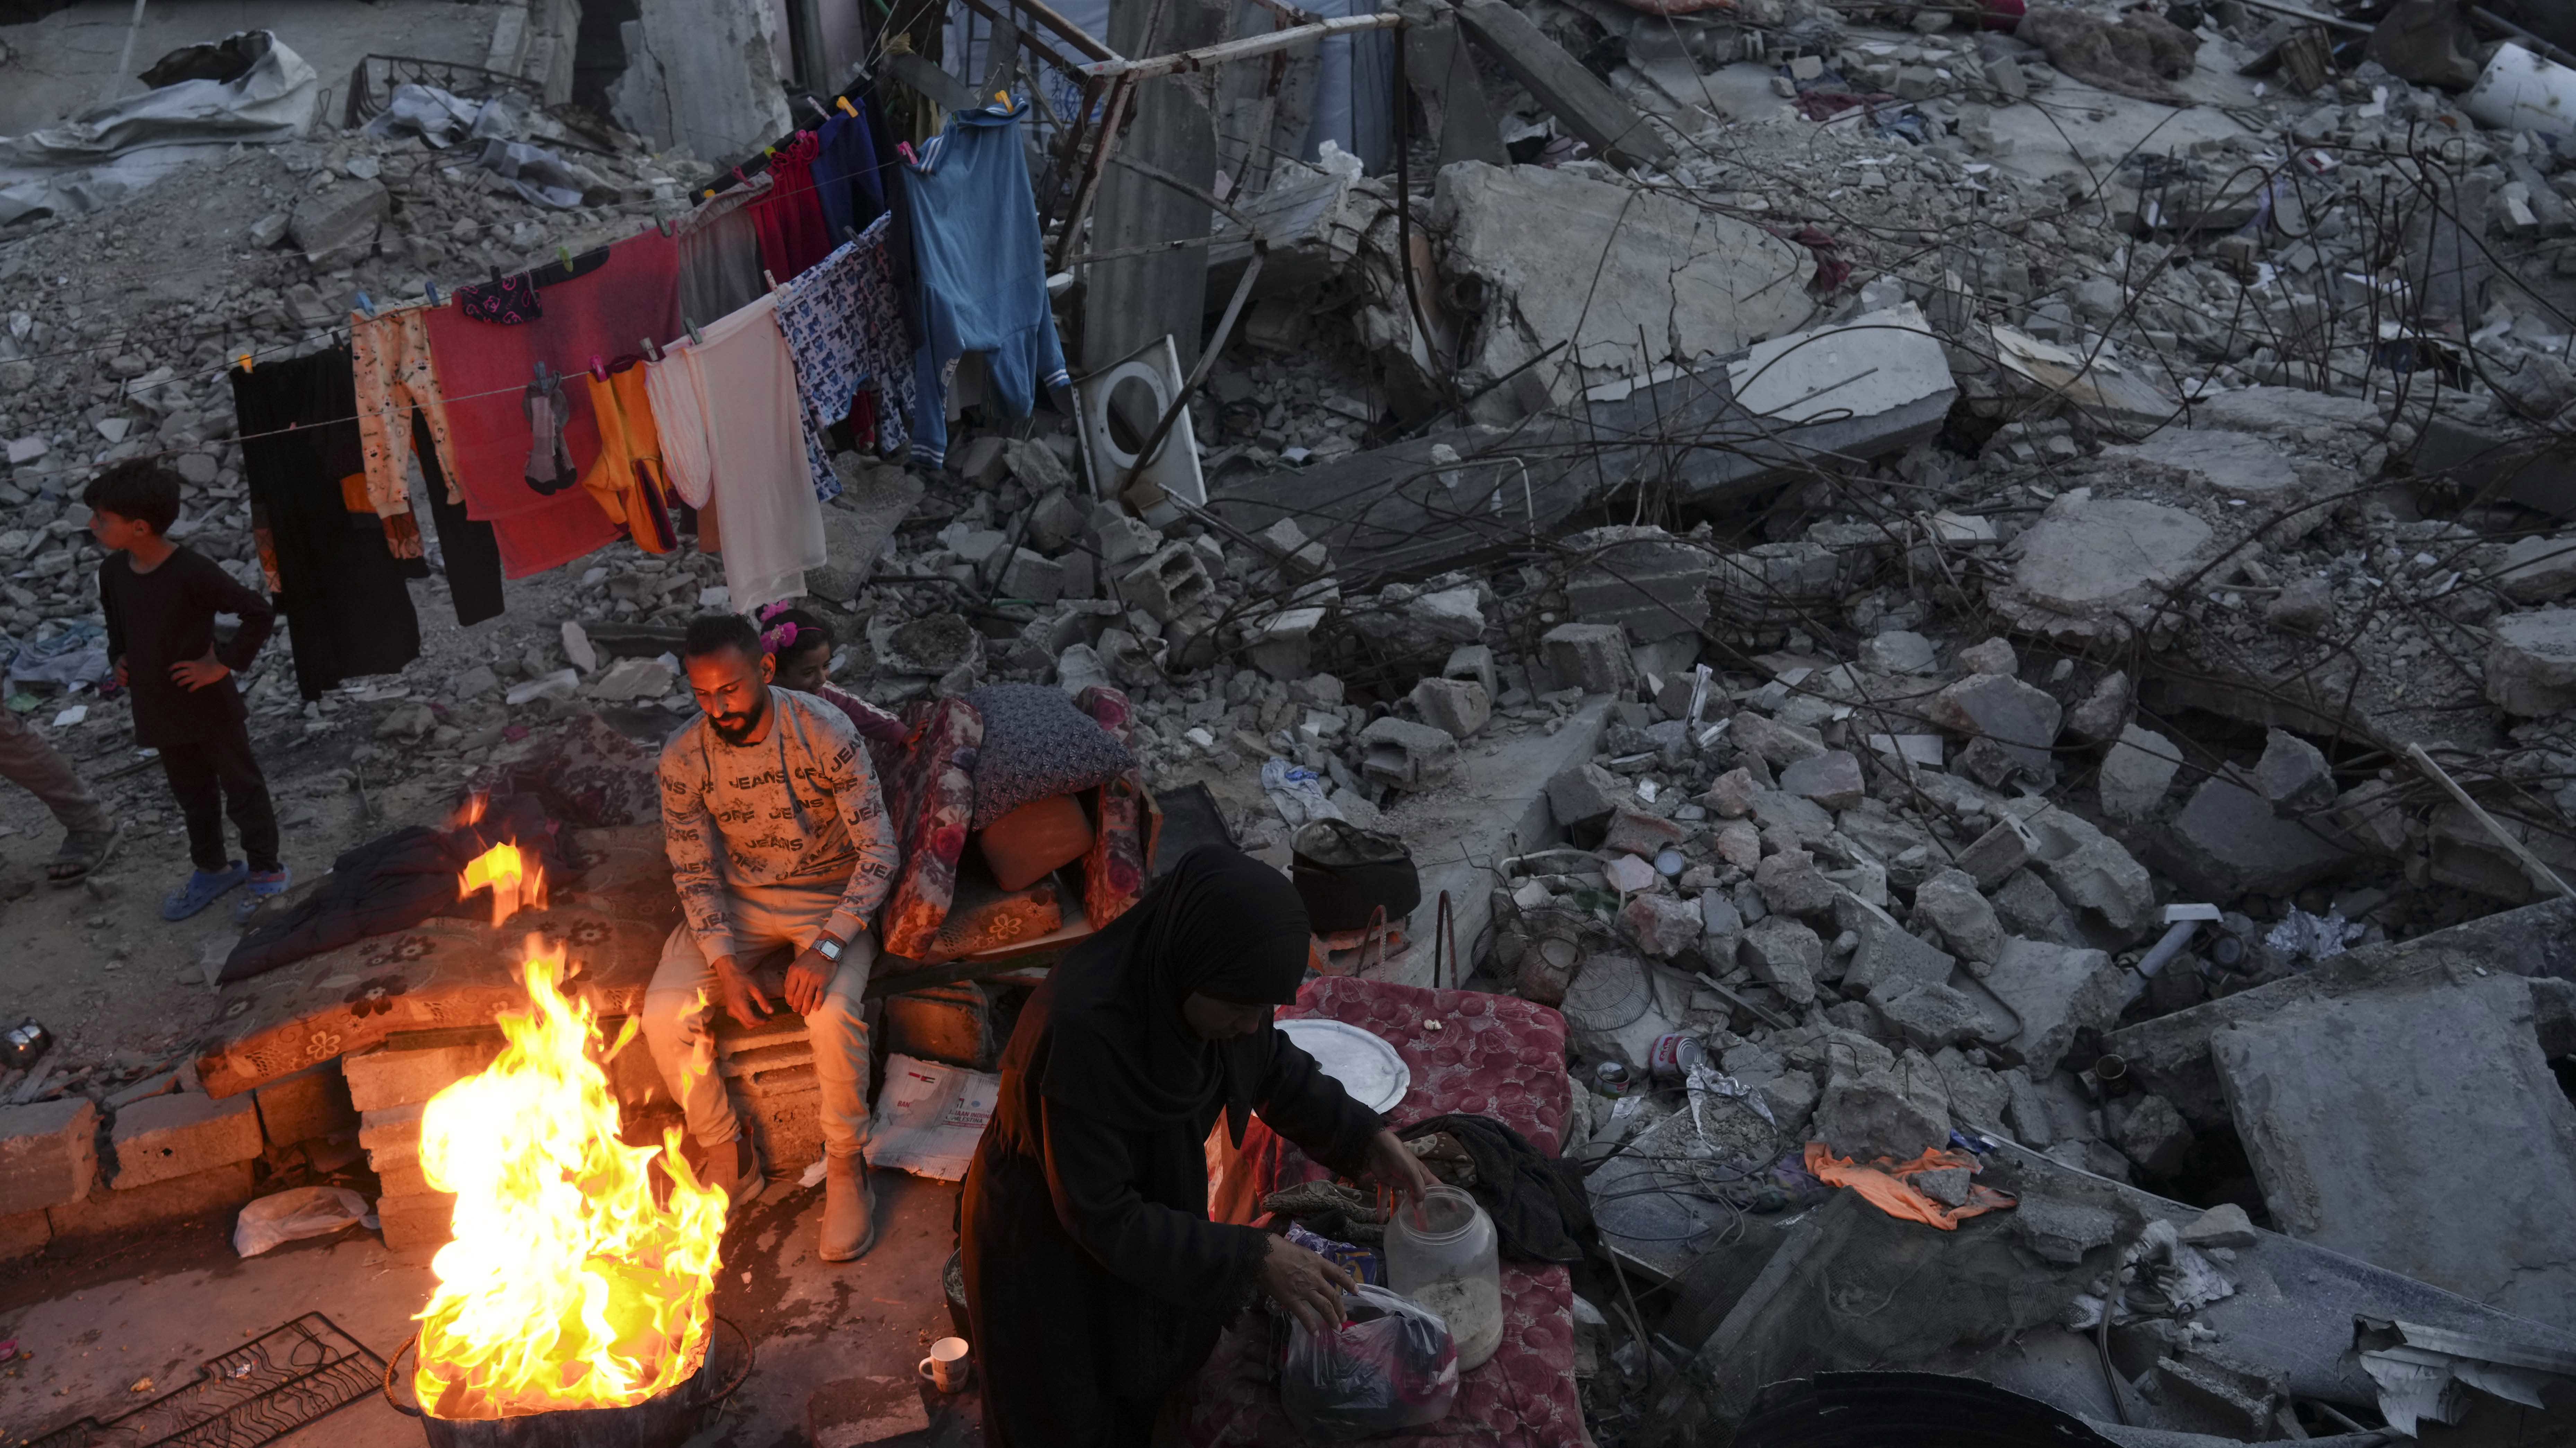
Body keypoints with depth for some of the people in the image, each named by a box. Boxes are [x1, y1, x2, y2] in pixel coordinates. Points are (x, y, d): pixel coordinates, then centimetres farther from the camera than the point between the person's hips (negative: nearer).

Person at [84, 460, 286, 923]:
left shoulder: (192, 573, -25)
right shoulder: (113, 572, -2)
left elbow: (260, 613, -22)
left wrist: (224, 664, -20)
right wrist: (120, 658, 3)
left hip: (212, 709, -7)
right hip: (159, 709, 7)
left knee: (242, 789, 11)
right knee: (192, 795, 22)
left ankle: (265, 871, 26)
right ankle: (212, 868, 39)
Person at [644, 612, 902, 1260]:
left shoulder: (825, 733, -19)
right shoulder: (683, 758, -10)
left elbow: (878, 850, -18)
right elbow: (695, 874, -3)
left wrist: (827, 947, -29)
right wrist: (726, 966, -18)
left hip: (829, 898, -3)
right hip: (735, 901, 3)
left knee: (834, 1013, -32)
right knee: (665, 1013, -20)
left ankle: (846, 1169, -9)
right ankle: (729, 1158, 2)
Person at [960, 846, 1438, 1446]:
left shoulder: (1191, 981, -19)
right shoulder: (1082, 1030, -39)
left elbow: (1273, 1065, 3)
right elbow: (1103, 1217, -31)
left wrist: (1364, 1137, -9)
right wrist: (1253, 1260, -31)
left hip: (1149, 1206, 6)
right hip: (1048, 1249, -6)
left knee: (1152, 1388, 26)